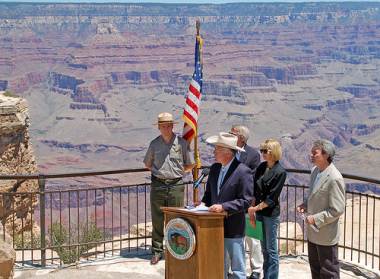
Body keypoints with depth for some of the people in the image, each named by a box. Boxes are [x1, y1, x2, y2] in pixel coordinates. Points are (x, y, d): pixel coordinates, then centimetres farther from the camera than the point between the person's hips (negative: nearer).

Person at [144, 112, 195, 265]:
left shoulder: (182, 143, 1)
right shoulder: (154, 144, 6)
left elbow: (190, 165, 9)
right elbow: (148, 164, 19)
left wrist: (176, 171, 8)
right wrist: (160, 172, 13)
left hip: (176, 185, -1)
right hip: (158, 185, 1)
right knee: (157, 219, 4)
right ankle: (157, 251, 12)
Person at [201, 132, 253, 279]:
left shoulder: (243, 171, -13)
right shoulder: (214, 168, 9)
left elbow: (246, 201, -17)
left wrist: (223, 207, -23)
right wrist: (204, 203, 0)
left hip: (233, 229, -7)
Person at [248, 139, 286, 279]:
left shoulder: (280, 172, -13)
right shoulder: (261, 167, 4)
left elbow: (272, 198, -15)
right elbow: (255, 191, 6)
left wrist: (255, 208, -14)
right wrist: (252, 211, 1)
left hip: (271, 214, -6)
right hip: (259, 212, 6)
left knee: (271, 249, 2)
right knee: (264, 248, 15)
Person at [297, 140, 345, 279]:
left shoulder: (334, 178, -24)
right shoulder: (315, 170, 3)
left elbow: (337, 210, -23)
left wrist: (316, 219, -20)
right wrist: (306, 205, 1)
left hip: (326, 235, -8)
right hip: (313, 231, 9)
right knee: (315, 267, 23)